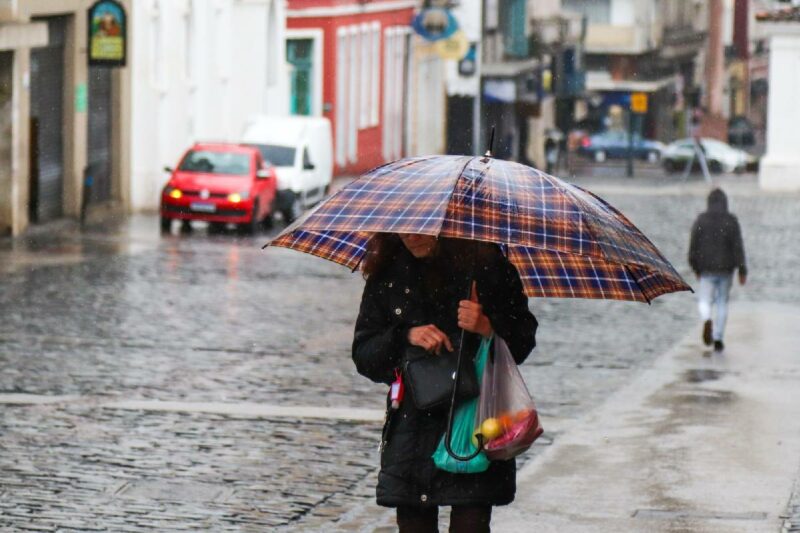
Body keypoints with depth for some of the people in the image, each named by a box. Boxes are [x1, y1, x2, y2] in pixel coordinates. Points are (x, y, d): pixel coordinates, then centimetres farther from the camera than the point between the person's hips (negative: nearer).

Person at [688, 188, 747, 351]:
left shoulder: (701, 221, -4)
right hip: (726, 268, 0)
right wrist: (742, 270, -4)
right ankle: (718, 338, 13)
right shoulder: (731, 221, -6)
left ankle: (707, 320, -25)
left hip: (707, 270, 0)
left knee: (704, 300, 8)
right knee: (722, 303, 13)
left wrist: (696, 268, 11)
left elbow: (693, 246, -1)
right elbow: (738, 246, -8)